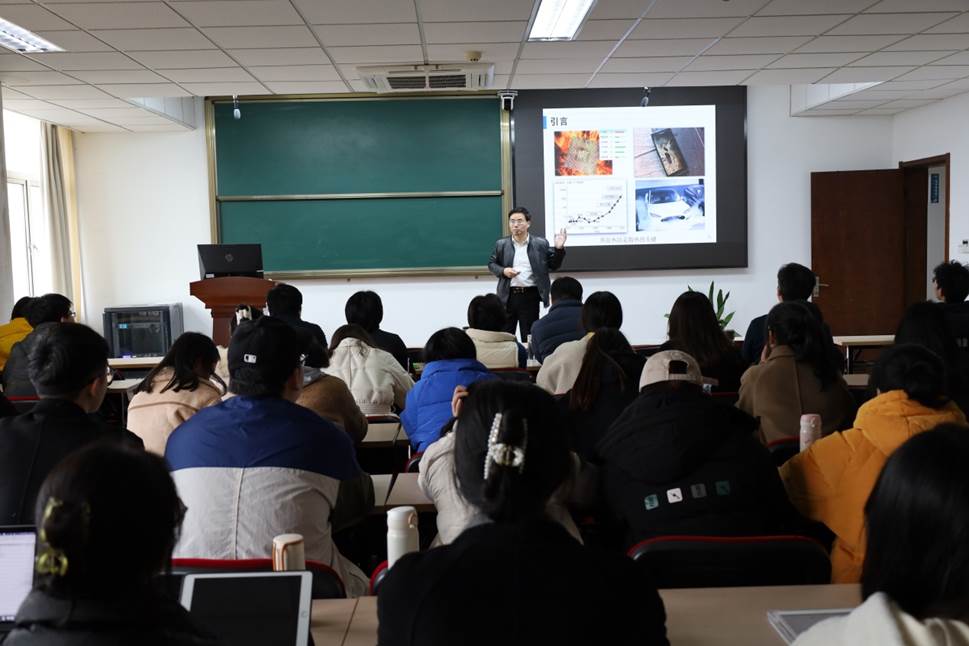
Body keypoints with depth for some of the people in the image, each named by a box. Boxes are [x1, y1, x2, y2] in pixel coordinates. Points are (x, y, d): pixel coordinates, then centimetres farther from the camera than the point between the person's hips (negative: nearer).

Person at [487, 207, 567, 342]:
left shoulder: (541, 243, 2)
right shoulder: (501, 244, 5)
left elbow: (553, 266, 5)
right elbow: (491, 264, 10)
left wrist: (559, 248, -11)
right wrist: (503, 271, -10)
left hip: (530, 295, -1)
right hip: (508, 295, 1)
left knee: (529, 336, 6)